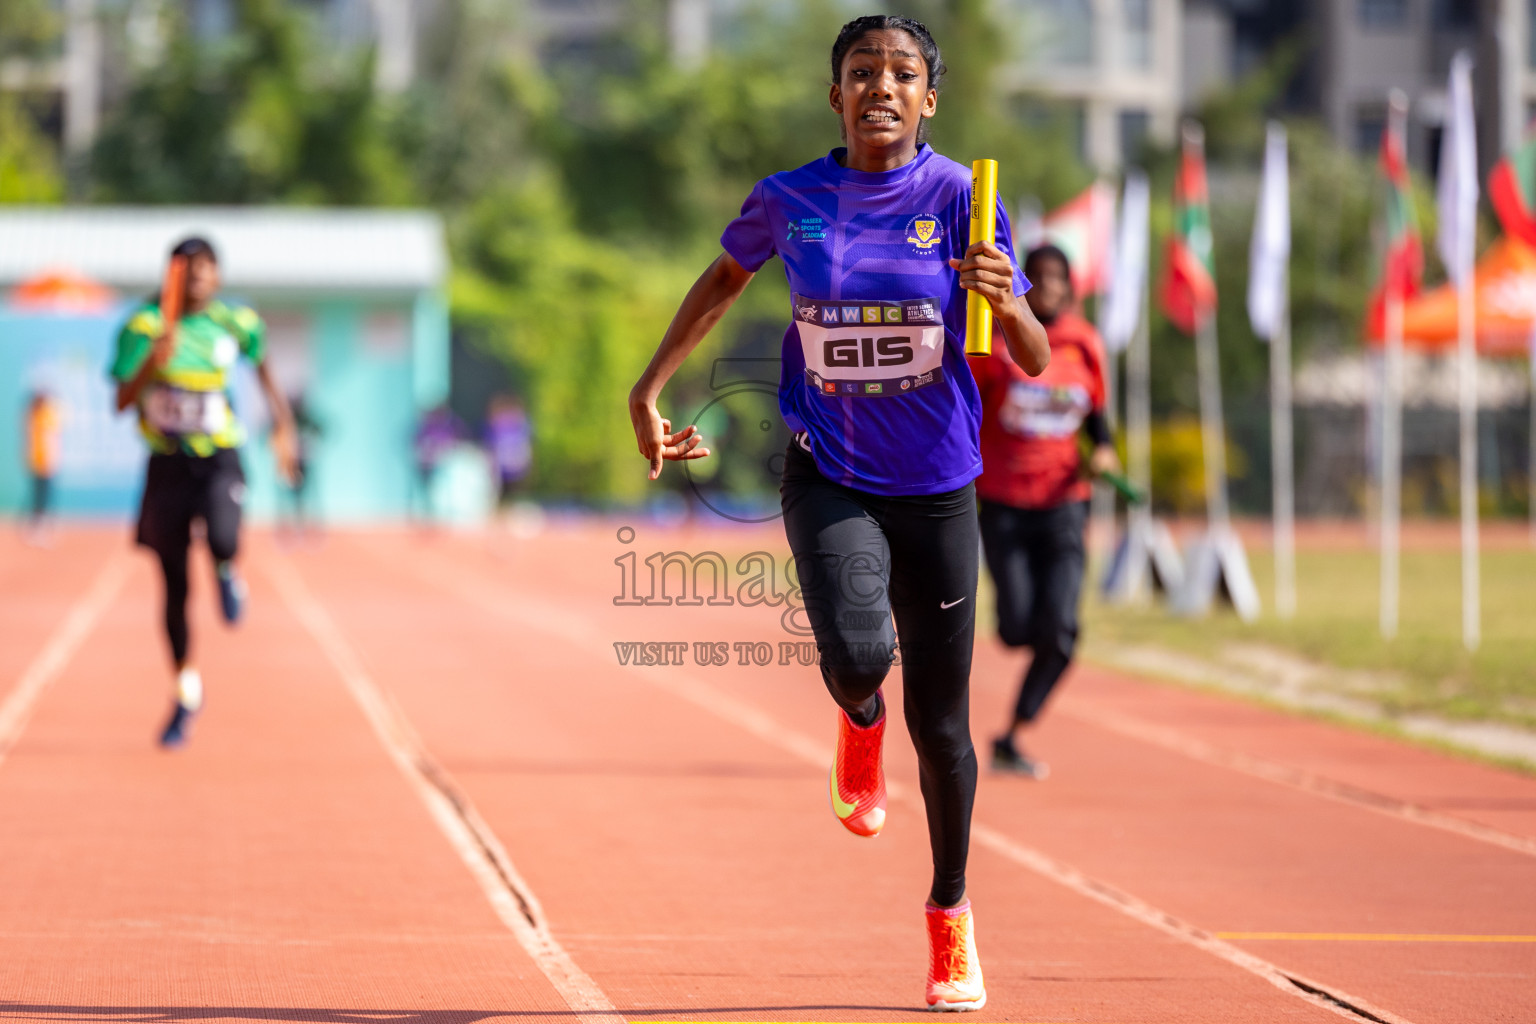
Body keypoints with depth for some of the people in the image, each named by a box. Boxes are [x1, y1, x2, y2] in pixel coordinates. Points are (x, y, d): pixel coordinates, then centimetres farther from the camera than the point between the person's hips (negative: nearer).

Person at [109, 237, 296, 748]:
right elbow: (122, 401, -12)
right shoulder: (145, 326, -7)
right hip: (167, 463, 1)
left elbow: (263, 367, 20)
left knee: (223, 541, -31)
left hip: (220, 460, -1)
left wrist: (282, 427, 18)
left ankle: (227, 573, 8)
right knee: (174, 586, 6)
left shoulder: (237, 324, -1)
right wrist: (153, 364, -28)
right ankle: (186, 689, 25)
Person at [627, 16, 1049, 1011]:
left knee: (942, 724, 5)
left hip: (938, 487, 0)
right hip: (830, 476, 0)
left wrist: (1007, 301, -32)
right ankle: (861, 724, 12)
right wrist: (651, 388, 15)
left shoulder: (959, 198, -9)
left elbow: (1036, 362, -11)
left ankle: (951, 916, 29)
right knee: (859, 655, -27)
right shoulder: (789, 201, -4)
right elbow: (728, 275, 19)